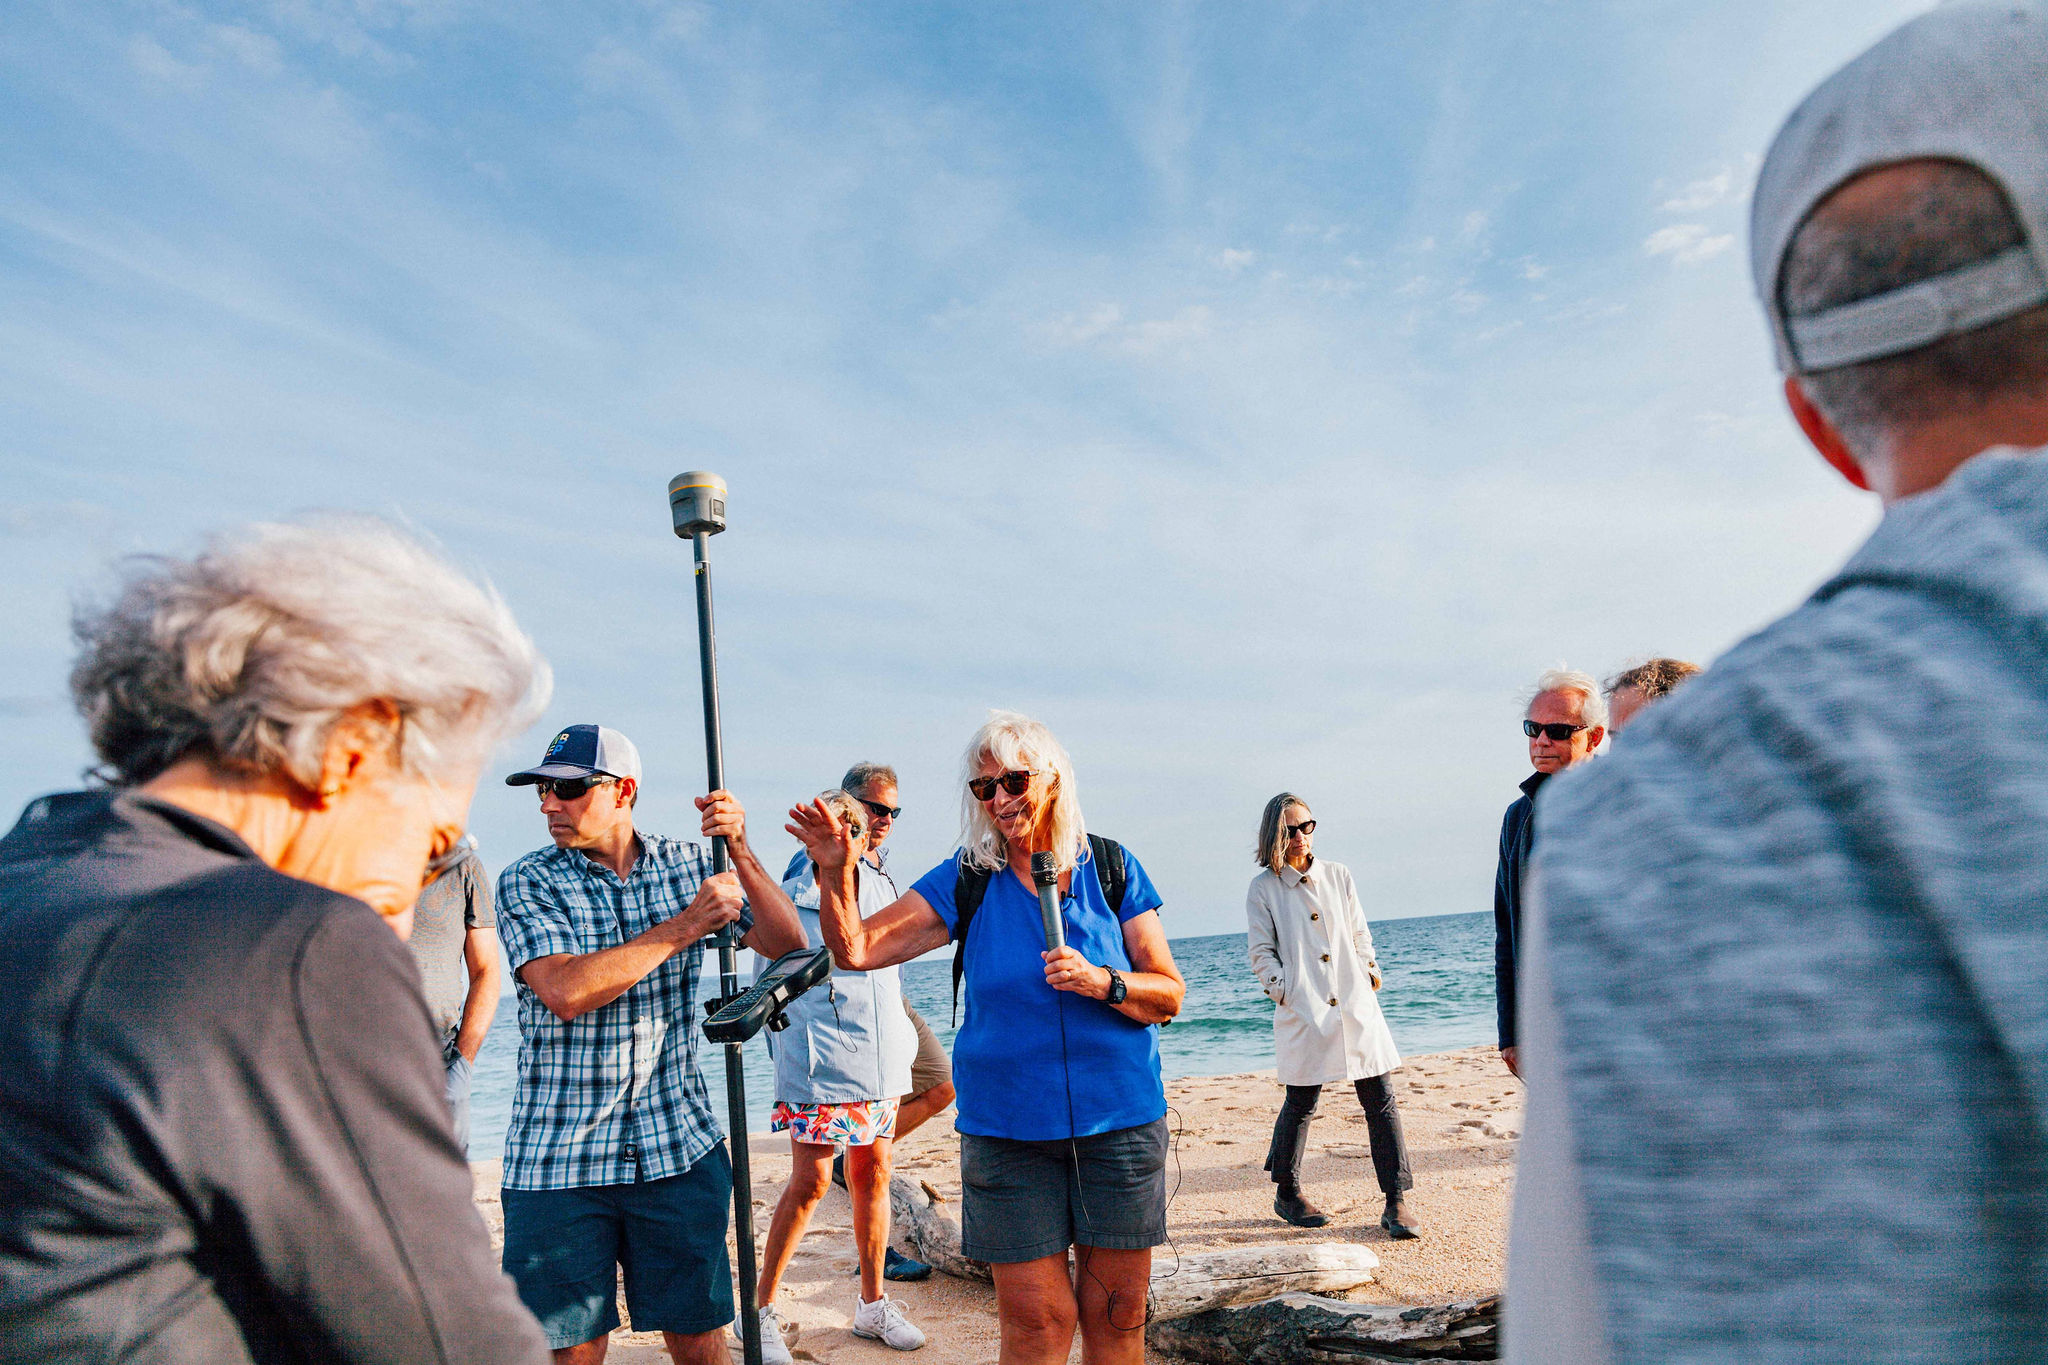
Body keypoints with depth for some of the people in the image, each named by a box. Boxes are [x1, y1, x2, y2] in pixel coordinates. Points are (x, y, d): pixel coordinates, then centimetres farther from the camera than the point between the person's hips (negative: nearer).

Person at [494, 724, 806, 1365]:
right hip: (558, 1160, -1)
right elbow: (565, 992, -19)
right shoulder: (527, 882, -3)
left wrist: (740, 849, -15)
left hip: (678, 1149, 2)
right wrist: (684, 926, -18)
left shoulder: (688, 865, 3)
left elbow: (789, 946, -3)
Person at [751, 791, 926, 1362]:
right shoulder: (788, 900, -4)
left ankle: (873, 1304, 24)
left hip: (881, 1059, 5)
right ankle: (761, 1309, 10)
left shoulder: (879, 892, 11)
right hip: (819, 1062, -5)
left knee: (874, 1173, 10)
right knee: (810, 1180, -6)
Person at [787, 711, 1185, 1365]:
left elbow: (1169, 996, 1)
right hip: (1008, 1130, 0)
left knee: (1117, 1310, 9)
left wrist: (1102, 983, -18)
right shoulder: (965, 882, 0)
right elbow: (857, 949, -7)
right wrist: (836, 873, -23)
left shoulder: (1112, 869, 0)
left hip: (1120, 1121, 1)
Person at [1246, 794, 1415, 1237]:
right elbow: (1261, 953, 1)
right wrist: (1286, 993, -8)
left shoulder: (1339, 876, 12)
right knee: (1301, 1104, 4)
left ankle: (1395, 1202, 7)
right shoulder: (1262, 889, 2)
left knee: (1381, 1099, -1)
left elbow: (1360, 935, 17)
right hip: (1303, 1012, -3)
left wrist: (1370, 977, 6)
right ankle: (1287, 1193, 24)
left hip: (1357, 1006, 3)